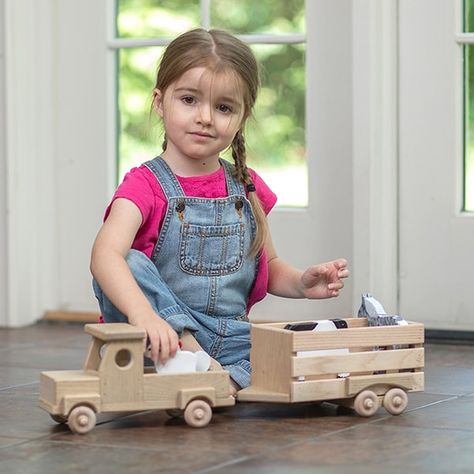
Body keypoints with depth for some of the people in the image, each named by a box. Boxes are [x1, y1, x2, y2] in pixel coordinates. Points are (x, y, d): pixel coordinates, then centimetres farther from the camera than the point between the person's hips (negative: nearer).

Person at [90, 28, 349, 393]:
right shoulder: (146, 185, -9)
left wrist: (302, 283, -1)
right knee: (129, 265, -31)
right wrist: (142, 313, -49)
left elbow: (269, 266, 23)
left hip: (230, 344, 4)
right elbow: (106, 254, -29)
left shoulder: (247, 188, 8)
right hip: (165, 337, -4)